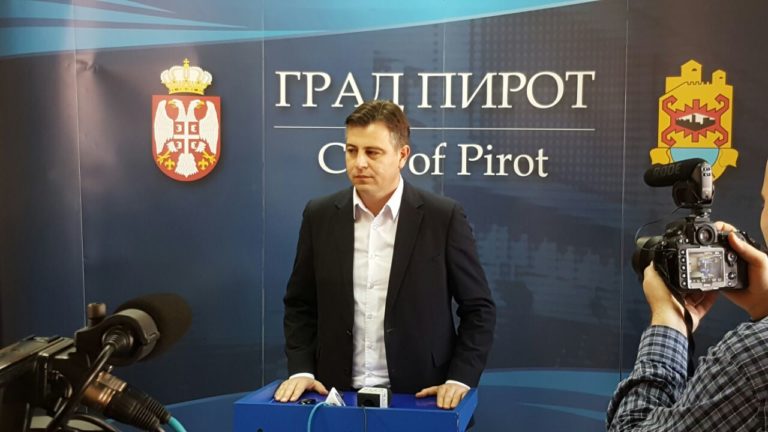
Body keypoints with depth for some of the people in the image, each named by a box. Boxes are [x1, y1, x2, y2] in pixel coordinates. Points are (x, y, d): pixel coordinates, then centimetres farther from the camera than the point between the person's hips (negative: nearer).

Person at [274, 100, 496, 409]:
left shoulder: (443, 217, -4)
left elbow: (478, 308, 1)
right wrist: (301, 370, -1)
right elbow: (300, 304, 10)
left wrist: (460, 379, -8)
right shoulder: (320, 216, 3)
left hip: (418, 397, -1)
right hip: (337, 394, 2)